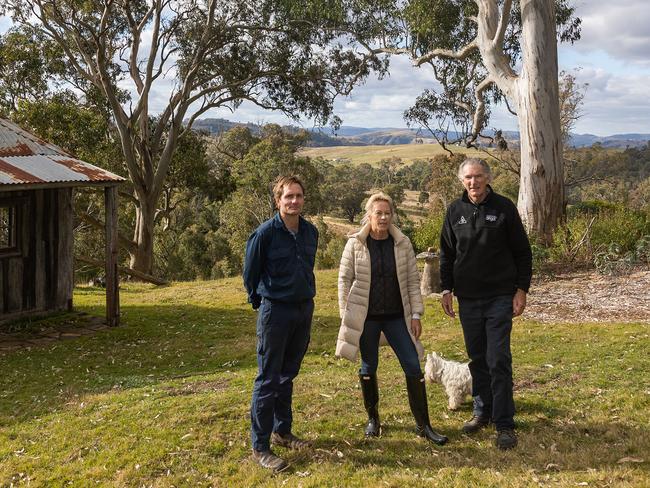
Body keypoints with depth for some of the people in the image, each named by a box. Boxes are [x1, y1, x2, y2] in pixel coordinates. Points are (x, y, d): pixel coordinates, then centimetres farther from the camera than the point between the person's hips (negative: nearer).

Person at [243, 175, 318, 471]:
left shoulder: (310, 232, 4)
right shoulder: (265, 233, -13)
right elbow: (250, 274, -2)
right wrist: (260, 303, 8)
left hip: (304, 310, 6)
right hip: (275, 311, -6)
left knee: (288, 375, 16)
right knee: (268, 379, -2)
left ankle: (282, 432, 29)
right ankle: (260, 447, 5)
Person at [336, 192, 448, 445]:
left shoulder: (402, 244, 1)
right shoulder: (355, 244, -5)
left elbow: (412, 281, 4)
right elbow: (344, 280, 0)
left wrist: (416, 314, 0)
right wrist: (346, 315, -2)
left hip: (396, 317, 2)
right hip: (366, 317, -2)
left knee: (413, 366, -1)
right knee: (368, 367, 10)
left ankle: (423, 426, 9)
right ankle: (372, 419, 29)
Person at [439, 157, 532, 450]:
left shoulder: (504, 208, -4)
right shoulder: (455, 211, 5)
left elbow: (522, 252, 0)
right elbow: (446, 254, 13)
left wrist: (521, 290, -5)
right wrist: (446, 289, 7)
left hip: (499, 297, -3)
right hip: (467, 299, 3)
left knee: (499, 360, -5)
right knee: (477, 359, 12)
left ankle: (504, 424, 2)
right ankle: (483, 411, 27)